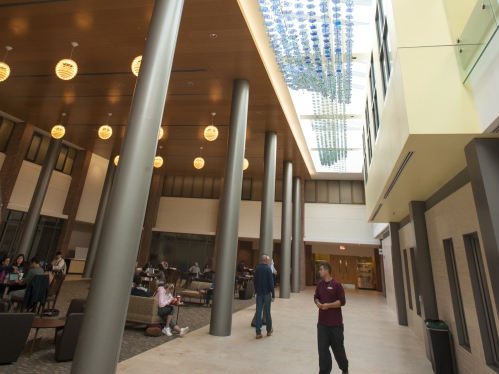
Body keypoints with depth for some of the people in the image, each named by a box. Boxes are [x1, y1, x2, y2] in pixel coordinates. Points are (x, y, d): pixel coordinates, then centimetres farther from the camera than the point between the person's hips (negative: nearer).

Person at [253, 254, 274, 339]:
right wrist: (273, 295, -9)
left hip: (259, 293, 4)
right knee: (267, 312, 10)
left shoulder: (257, 268, 3)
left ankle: (258, 333, 5)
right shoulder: (268, 269, -12)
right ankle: (269, 330, 24)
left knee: (258, 312, 5)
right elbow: (271, 283, -13)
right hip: (267, 293, -3)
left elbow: (255, 281, 10)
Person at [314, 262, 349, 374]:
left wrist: (328, 305, -21)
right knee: (322, 348, 7)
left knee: (338, 347, 14)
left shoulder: (336, 284, -14)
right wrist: (317, 303, -9)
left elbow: (342, 301, -14)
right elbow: (316, 297, 12)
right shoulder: (320, 284, 3)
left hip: (335, 323, -4)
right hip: (322, 322, 4)